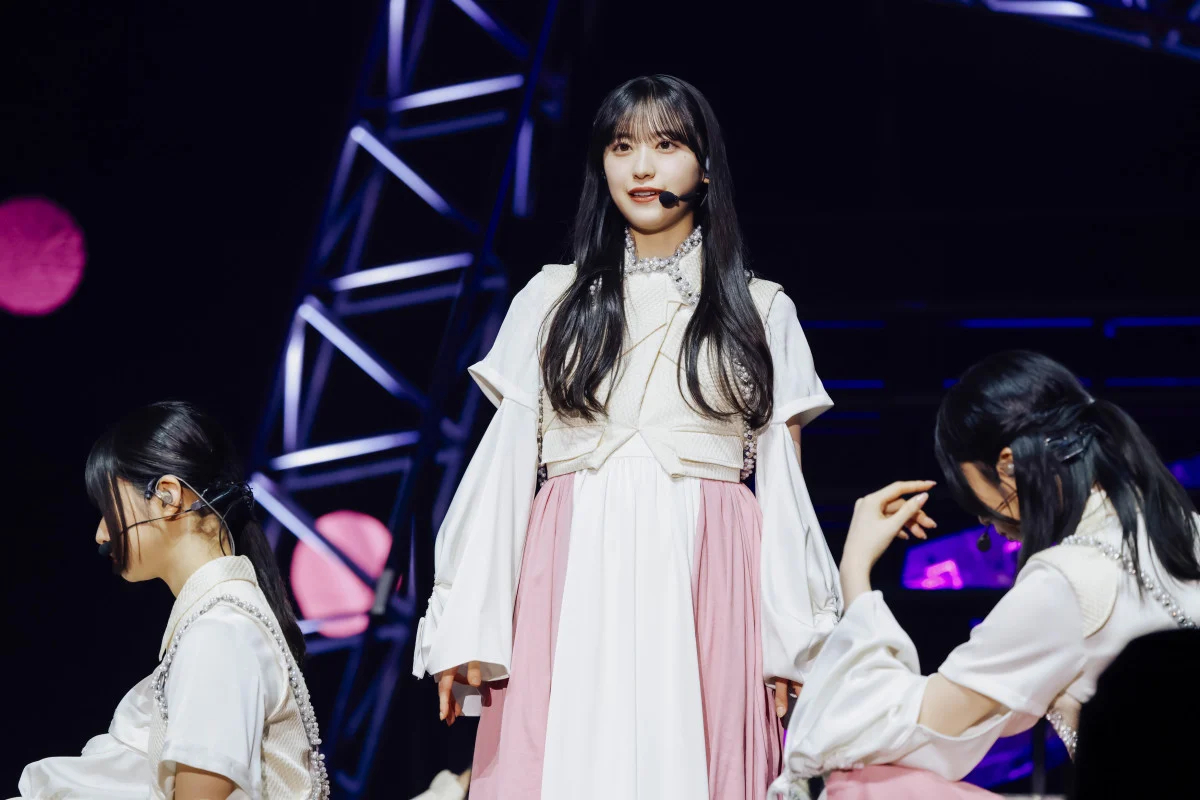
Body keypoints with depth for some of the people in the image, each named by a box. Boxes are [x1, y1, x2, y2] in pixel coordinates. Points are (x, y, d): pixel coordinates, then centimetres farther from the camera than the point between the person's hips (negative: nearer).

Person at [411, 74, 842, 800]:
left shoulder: (760, 312, 11)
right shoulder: (551, 301, 12)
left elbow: (784, 489, 8)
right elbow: (504, 467, 8)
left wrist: (794, 644, -1)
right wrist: (469, 627, -1)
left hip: (703, 594, 0)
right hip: (573, 592, 1)